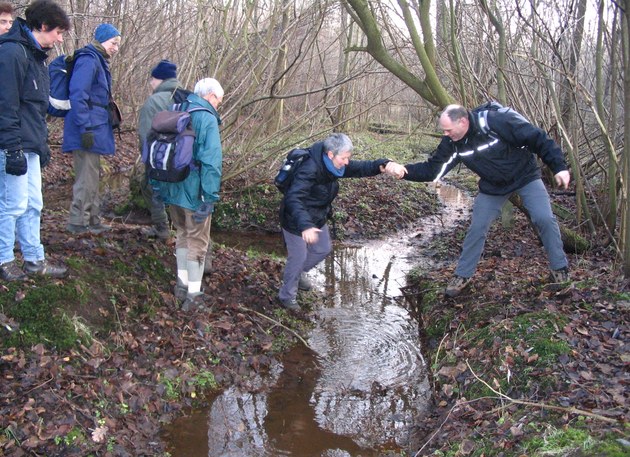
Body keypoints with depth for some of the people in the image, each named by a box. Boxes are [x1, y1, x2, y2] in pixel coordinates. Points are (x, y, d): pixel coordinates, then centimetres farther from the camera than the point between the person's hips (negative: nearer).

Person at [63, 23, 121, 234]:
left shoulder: (98, 61, 18)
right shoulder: (89, 60, -12)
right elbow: (78, 95, -21)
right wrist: (86, 128, -24)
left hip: (93, 128, 10)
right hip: (89, 129, -10)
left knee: (92, 175, 15)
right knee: (87, 176, -6)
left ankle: (92, 221, 23)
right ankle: (78, 223, 0)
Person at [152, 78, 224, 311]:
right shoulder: (207, 119, -14)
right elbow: (211, 161, -22)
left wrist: (157, 186, 19)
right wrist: (209, 198, -21)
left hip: (172, 188, 7)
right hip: (194, 192, -7)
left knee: (182, 234, 23)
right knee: (197, 240, 5)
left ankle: (182, 284, 29)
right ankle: (193, 295, 11)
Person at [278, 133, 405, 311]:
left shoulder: (333, 164, -10)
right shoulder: (310, 169, -36)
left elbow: (359, 168, -7)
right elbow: (293, 199, -46)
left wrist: (382, 165, -26)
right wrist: (305, 226, -59)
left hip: (317, 218, 9)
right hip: (297, 221, -8)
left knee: (323, 249, 22)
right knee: (298, 257, 3)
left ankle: (298, 274, 46)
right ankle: (287, 296, 26)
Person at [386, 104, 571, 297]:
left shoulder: (499, 121, -33)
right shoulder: (452, 143, -18)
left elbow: (538, 139, -26)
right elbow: (431, 169, -14)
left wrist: (559, 167, -25)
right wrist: (404, 170, -30)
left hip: (526, 177, -3)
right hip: (493, 187, 3)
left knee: (544, 218, -13)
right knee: (477, 228, 0)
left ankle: (560, 268, 8)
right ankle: (463, 275, 15)